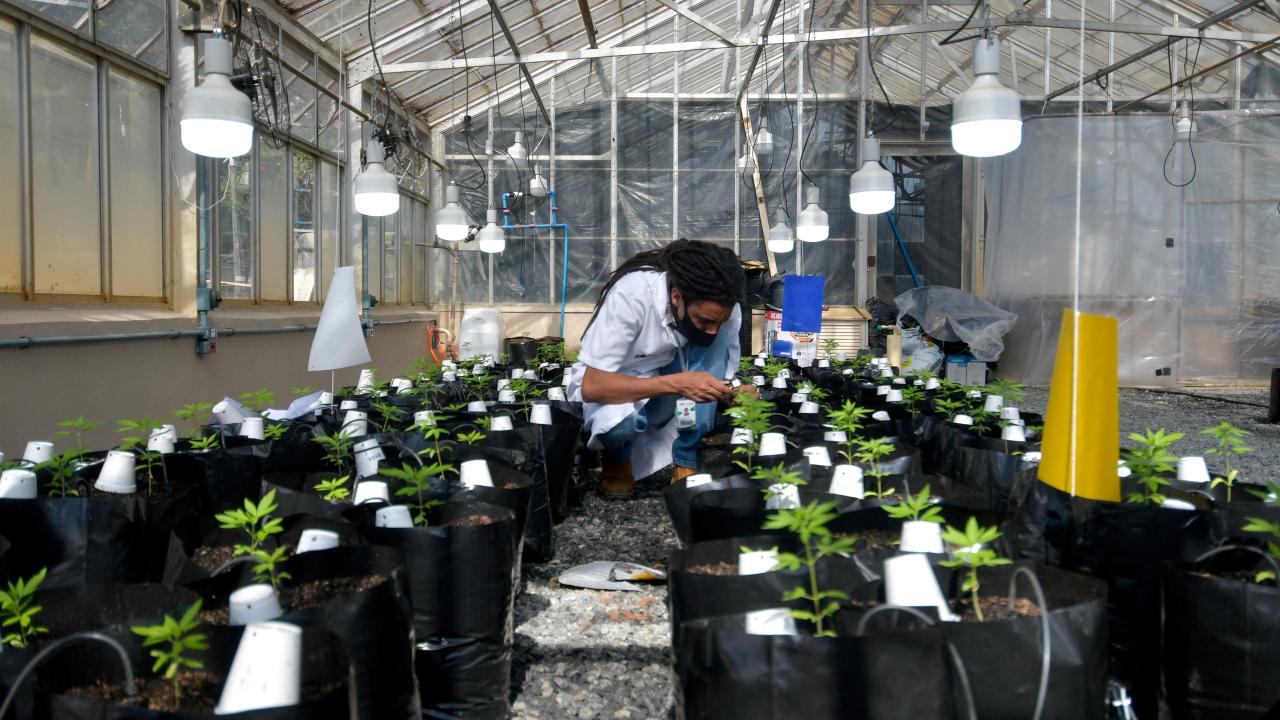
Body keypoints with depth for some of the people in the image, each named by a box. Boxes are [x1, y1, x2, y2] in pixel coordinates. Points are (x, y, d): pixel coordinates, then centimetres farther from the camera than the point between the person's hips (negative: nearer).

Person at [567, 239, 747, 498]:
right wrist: (677, 383, -41)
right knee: (619, 419, -38)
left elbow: (724, 375, -7)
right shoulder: (631, 295, -33)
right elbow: (592, 386, -33)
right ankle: (617, 458, -1)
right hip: (615, 389, -3)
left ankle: (686, 465, -15)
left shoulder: (721, 307, -20)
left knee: (716, 345, -25)